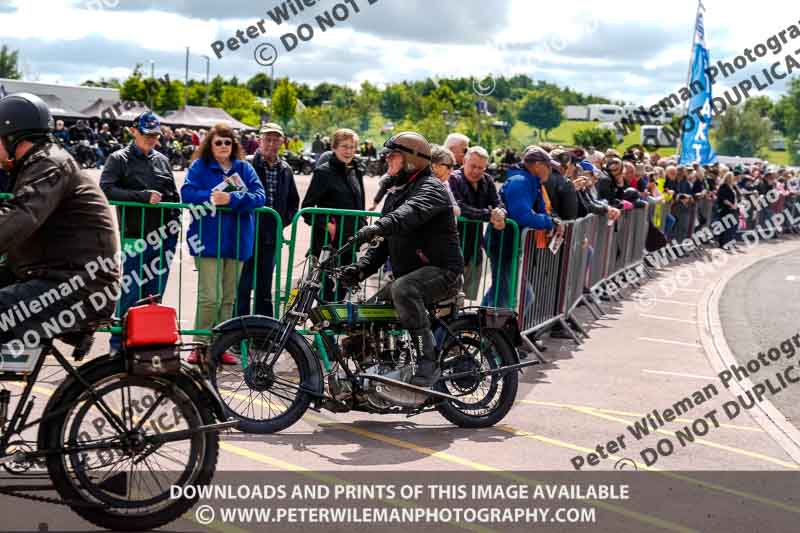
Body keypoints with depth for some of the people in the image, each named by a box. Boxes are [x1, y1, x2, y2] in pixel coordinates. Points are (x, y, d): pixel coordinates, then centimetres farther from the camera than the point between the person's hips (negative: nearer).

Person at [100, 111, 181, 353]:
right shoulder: (119, 159, 2)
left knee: (155, 293, 8)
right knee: (132, 292, -6)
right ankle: (119, 344, 4)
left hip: (163, 237, 5)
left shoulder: (162, 160, 17)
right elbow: (106, 189, -12)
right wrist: (143, 196, -18)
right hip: (135, 236, -5)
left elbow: (174, 195, 24)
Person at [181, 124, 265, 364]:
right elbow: (187, 193, -8)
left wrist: (231, 199, -18)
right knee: (210, 296, -12)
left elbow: (259, 197, -3)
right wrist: (210, 197, -23)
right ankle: (200, 345, 0)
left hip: (236, 241, 4)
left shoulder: (245, 169, 10)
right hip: (208, 241, -4)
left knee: (228, 298, 9)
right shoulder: (199, 167, 4)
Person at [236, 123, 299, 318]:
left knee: (265, 288, 12)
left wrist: (284, 220, 9)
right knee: (243, 285, -3)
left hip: (271, 237, 5)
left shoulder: (285, 170, 11)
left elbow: (293, 202, 23)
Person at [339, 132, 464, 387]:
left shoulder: (430, 187, -9)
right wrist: (362, 268, 1)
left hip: (441, 270, -9)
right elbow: (386, 243, 19)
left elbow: (412, 212, -34)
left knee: (403, 290, -36)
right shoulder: (395, 194, 20)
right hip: (408, 275, 9)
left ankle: (428, 361, -32)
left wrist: (378, 227, -52)